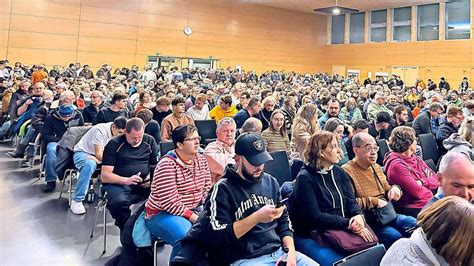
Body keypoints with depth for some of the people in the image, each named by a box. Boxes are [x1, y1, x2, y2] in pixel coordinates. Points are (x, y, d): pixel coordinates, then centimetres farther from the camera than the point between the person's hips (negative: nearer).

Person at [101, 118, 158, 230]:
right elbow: (104, 176, -6)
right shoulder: (114, 144, -1)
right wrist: (126, 180, -23)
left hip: (145, 184, 3)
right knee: (119, 202, -37)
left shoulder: (149, 141, 9)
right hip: (118, 184, -2)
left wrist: (152, 178, -10)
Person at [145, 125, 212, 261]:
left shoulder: (201, 160, 3)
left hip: (193, 210, 7)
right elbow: (169, 203, -22)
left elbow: (207, 189, 5)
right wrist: (193, 217, -22)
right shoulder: (167, 165, -18)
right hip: (162, 213, -7)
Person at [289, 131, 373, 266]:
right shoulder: (305, 178, -13)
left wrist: (359, 215, -18)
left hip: (340, 231, 7)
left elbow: (351, 201, 4)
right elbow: (314, 217, -19)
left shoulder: (339, 172, 10)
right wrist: (348, 224, -21)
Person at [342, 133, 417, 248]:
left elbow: (386, 189, 29)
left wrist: (395, 189, 4)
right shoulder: (346, 171, -13)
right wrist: (374, 202, -16)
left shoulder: (377, 167, 18)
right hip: (366, 220, -8)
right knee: (395, 236, -28)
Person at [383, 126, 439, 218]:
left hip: (428, 203, 8)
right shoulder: (397, 165, -16)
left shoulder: (416, 159, 12)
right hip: (413, 209, -8)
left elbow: (436, 180, 7)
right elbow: (417, 192, -19)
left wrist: (422, 181, -13)